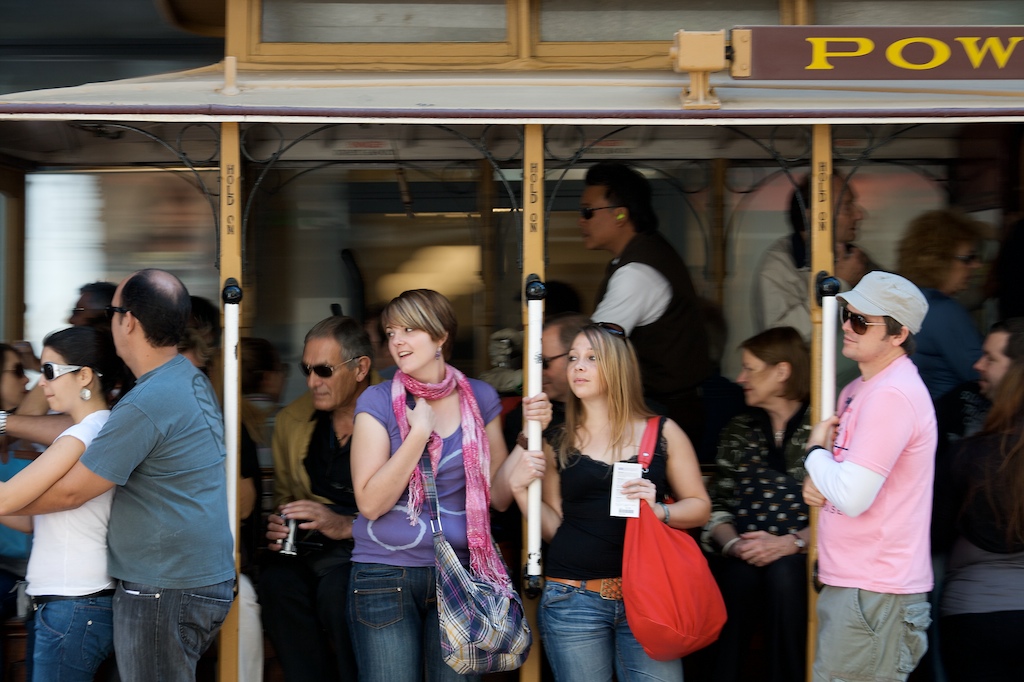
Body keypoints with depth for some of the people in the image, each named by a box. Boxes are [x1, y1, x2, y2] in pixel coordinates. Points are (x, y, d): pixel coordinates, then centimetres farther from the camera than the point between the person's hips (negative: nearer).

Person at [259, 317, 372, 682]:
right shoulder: (291, 421, 15)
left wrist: (348, 525, -20)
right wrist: (277, 526, 3)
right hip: (309, 547, 5)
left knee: (336, 587, -34)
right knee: (277, 580, -28)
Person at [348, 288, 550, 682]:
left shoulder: (480, 398, 5)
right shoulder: (378, 402, -3)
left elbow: (498, 497, 6)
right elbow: (370, 503, -12)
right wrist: (420, 432, -15)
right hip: (385, 573, -2)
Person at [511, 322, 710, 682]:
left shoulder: (662, 433, 5)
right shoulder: (559, 443, 8)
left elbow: (699, 507, 6)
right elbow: (553, 527, 9)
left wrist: (658, 510, -12)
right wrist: (522, 490, -6)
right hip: (573, 597, 1)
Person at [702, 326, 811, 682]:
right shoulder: (738, 430, 20)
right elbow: (717, 506, 11)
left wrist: (790, 543, -16)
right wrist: (732, 543, -9)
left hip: (802, 558, -2)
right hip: (742, 558, 2)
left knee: (782, 574, -35)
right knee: (741, 574, -32)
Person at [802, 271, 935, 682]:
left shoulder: (892, 395, -19)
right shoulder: (860, 389, 14)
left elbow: (852, 497, -24)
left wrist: (815, 452, -6)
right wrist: (817, 479, 2)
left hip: (873, 593, -10)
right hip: (847, 583, 10)